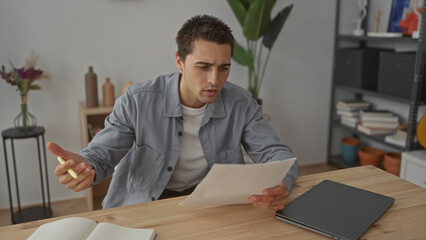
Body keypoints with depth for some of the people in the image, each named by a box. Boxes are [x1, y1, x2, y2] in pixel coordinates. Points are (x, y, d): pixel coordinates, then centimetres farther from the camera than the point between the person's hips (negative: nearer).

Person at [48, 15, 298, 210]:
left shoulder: (241, 104, -9)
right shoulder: (137, 101, -15)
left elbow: (277, 153, -9)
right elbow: (101, 153, -10)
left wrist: (280, 184, -34)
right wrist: (85, 166, -37)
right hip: (143, 206, -1)